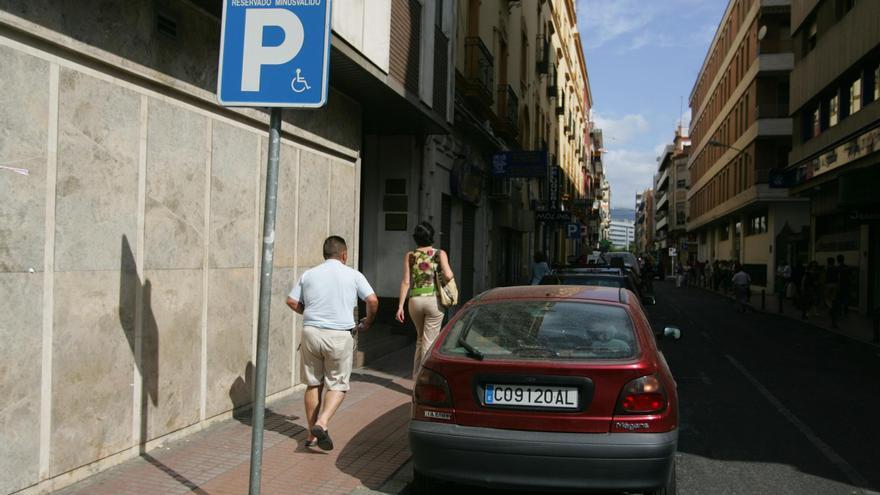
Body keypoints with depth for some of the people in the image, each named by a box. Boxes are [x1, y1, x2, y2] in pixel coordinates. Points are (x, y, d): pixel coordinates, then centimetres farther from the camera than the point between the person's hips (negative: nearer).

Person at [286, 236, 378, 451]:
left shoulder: (308, 275, 8)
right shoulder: (353, 275, 1)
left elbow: (292, 301, 9)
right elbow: (372, 300, -6)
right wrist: (367, 322, 11)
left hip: (311, 333, 3)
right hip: (339, 336, -3)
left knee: (313, 384, 14)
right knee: (338, 384, 8)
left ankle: (312, 434, 19)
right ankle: (322, 423, -14)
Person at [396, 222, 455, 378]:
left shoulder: (409, 256, 3)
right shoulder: (439, 254, -2)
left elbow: (406, 282, -1)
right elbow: (448, 276, -14)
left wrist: (400, 306, 0)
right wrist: (450, 272, 10)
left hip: (415, 300, 3)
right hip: (434, 300, -3)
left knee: (420, 338, 21)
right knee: (429, 342, 2)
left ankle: (416, 376, 22)